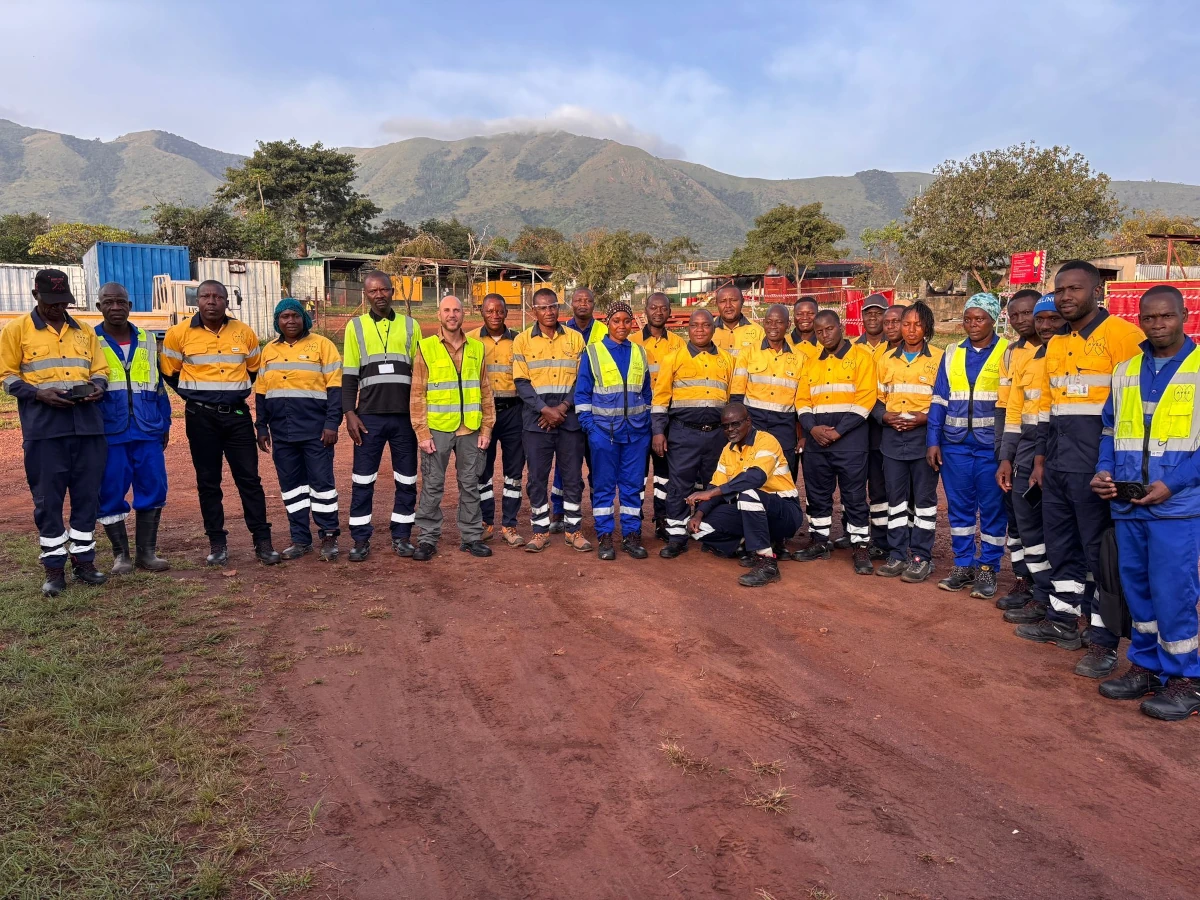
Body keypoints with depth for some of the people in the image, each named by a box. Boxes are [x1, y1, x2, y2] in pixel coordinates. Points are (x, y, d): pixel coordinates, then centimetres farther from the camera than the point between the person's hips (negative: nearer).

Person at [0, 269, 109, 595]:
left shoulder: (85, 331, 15)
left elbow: (99, 369, 18)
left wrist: (97, 387, -5)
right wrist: (38, 393, -15)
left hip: (87, 425, 3)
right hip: (43, 428, -3)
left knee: (87, 496, 6)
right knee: (48, 499, 1)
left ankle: (83, 561, 17)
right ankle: (54, 568, 10)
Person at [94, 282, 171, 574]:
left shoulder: (148, 340, 12)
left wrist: (165, 423, 14)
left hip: (148, 430, 3)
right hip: (108, 432, -2)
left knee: (153, 489, 2)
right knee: (111, 494, 2)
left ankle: (147, 552, 13)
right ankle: (121, 554, 14)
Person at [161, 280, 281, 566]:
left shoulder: (244, 333, 2)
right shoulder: (179, 334, -3)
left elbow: (255, 369, 17)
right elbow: (169, 373, 9)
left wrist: (235, 391, 10)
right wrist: (195, 394, 8)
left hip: (238, 414, 1)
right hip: (201, 417, -1)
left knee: (249, 478, 0)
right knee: (208, 482, 6)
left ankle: (262, 541, 5)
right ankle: (217, 543, 15)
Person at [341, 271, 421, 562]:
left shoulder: (410, 326, 8)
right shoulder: (355, 327, 6)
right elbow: (349, 375, 5)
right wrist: (350, 413, -5)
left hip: (405, 416, 1)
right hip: (369, 416, -1)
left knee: (406, 479, 6)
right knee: (363, 480, 2)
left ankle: (402, 535, 17)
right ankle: (361, 539, 11)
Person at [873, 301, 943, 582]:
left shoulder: (938, 358, 0)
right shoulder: (887, 359, 11)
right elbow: (877, 398, 14)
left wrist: (924, 417, -15)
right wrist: (885, 416, -6)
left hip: (924, 436, -4)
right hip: (893, 437, 4)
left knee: (924, 498, 2)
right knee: (896, 497, 8)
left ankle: (921, 557, 10)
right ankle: (898, 555, 16)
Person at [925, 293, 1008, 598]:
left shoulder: (1008, 353, -1)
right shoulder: (952, 353, 9)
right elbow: (939, 400, 10)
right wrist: (933, 441, 3)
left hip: (992, 445, -3)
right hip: (955, 444, 3)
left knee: (992, 509, 3)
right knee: (959, 507, 9)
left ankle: (987, 569, 13)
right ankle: (963, 565, 19)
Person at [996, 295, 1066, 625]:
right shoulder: (1024, 362, 14)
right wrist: (1006, 459, 12)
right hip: (1026, 451, 6)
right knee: (1026, 521, 12)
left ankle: (1045, 598, 9)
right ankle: (1032, 583, 25)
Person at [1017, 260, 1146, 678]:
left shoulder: (1123, 336, -9)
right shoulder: (1056, 345, 15)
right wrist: (1040, 458, 17)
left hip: (1098, 469, -7)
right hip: (1057, 469, 7)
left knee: (1099, 554, 0)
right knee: (1060, 547, 15)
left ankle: (1103, 643, 10)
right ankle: (1062, 620, 29)